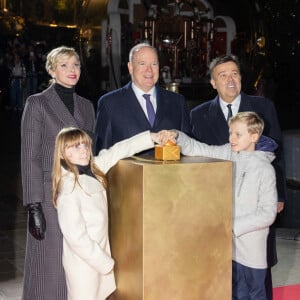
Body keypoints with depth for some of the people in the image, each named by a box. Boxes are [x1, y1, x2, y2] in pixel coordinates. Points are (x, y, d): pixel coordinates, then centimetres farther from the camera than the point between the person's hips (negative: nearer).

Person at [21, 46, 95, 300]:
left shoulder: (86, 105, 13)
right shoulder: (37, 103, -2)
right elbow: (30, 158, -7)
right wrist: (34, 207, -14)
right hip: (52, 195, -5)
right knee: (52, 271, -1)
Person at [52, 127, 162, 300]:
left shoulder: (93, 170, -1)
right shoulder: (68, 189, -23)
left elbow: (117, 151, 9)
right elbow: (76, 238, -23)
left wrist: (153, 137, 5)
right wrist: (106, 263, -15)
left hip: (101, 252, 7)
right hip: (83, 262, -7)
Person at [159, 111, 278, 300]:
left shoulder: (265, 169, -13)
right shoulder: (227, 154, 0)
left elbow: (268, 214, -13)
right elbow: (196, 149, -1)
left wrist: (233, 226, -17)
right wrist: (177, 136, -20)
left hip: (251, 249, -4)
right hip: (228, 244, 4)